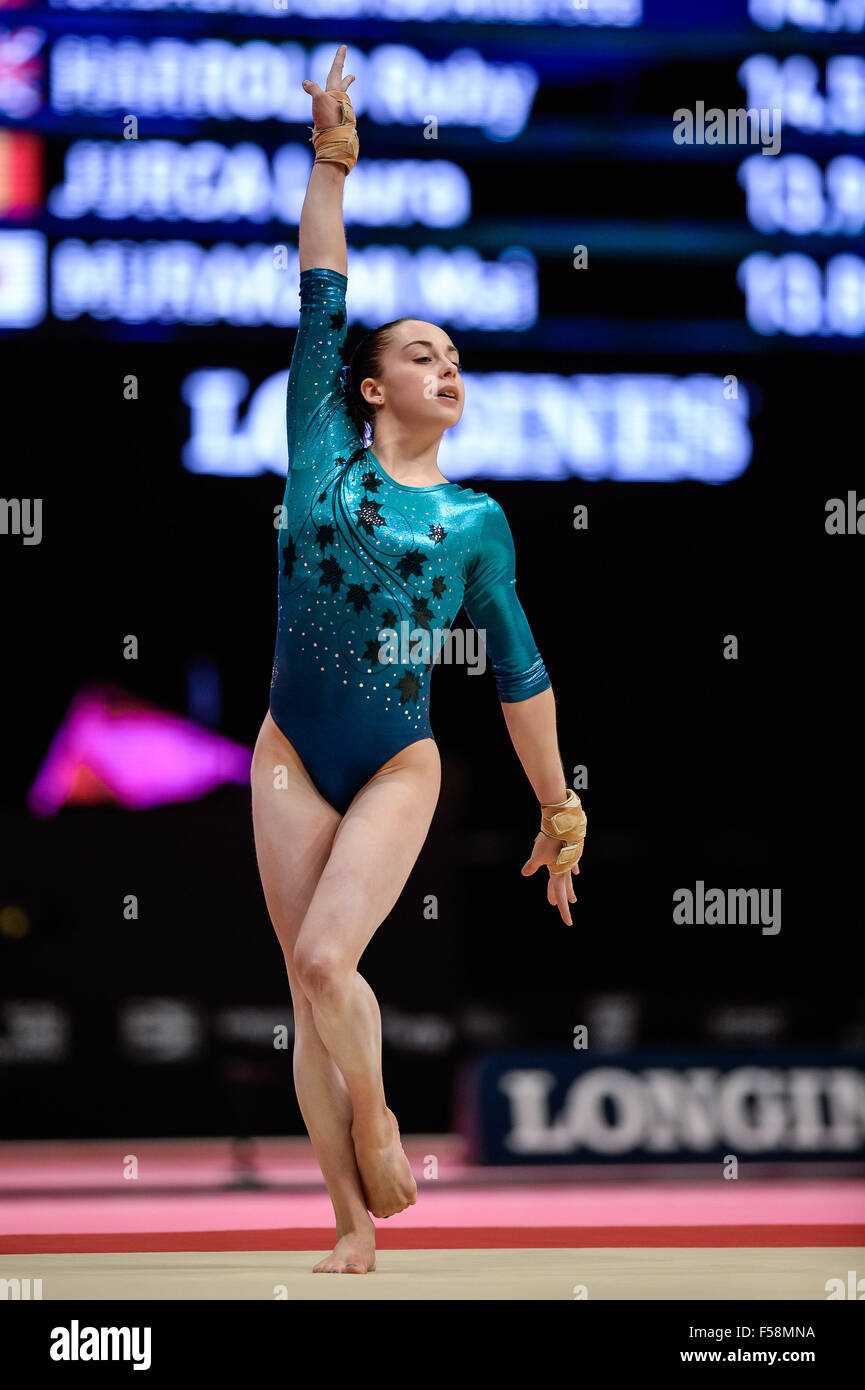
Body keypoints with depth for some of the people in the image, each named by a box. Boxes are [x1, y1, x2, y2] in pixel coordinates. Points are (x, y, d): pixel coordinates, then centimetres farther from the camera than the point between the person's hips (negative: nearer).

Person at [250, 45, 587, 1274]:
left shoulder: (476, 519, 6)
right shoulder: (323, 454, 5)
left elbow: (518, 670, 10)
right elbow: (322, 295, 3)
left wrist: (559, 812, 11)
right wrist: (331, 159, 0)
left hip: (399, 765, -1)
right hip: (292, 756, 1)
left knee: (327, 960, -21)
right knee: (309, 989, 0)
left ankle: (377, 1116, 8)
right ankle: (355, 1232, 7)